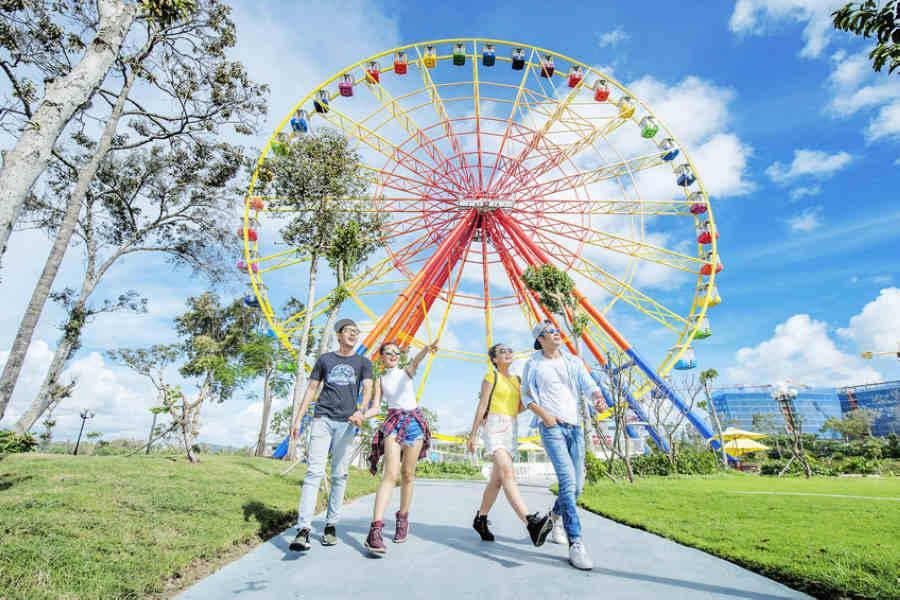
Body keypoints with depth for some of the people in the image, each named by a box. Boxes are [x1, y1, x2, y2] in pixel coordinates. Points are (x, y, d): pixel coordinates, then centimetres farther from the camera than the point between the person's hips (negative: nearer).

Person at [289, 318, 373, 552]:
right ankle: (303, 529, -11)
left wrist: (361, 411, -21)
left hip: (346, 423, 0)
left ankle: (331, 525, 13)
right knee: (314, 471, -9)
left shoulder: (363, 362, 12)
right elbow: (312, 389, 14)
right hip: (322, 419, 0)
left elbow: (367, 388, -2)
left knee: (339, 475, 3)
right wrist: (297, 419, 7)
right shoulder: (325, 359, 14)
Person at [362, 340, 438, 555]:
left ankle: (403, 518, 21)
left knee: (408, 474, 6)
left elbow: (415, 362, -14)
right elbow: (375, 408, 4)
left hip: (414, 421, 1)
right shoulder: (380, 380, 13)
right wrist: (361, 416, -19)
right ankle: (376, 528, -20)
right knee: (391, 474, -16)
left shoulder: (406, 372, 10)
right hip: (393, 422, -1)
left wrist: (426, 349, -37)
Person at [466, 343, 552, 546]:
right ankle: (530, 522, -37)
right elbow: (482, 406, -3)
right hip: (494, 426, -7)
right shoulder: (491, 376, 0)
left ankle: (480, 519, 24)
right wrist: (472, 435, -4)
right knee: (507, 474, -23)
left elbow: (518, 408, 14)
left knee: (497, 479, 9)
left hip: (512, 429, 7)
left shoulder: (517, 380, 18)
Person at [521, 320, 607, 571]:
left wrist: (598, 397, -20)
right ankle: (575, 543, -13)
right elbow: (526, 395, 7)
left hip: (574, 426, 5)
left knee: (577, 485, 9)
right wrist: (543, 414, -9)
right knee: (567, 480, -18)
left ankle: (555, 516, 37)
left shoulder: (574, 362, 14)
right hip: (551, 426, -4)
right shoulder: (534, 364, 6)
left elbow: (588, 386, 3)